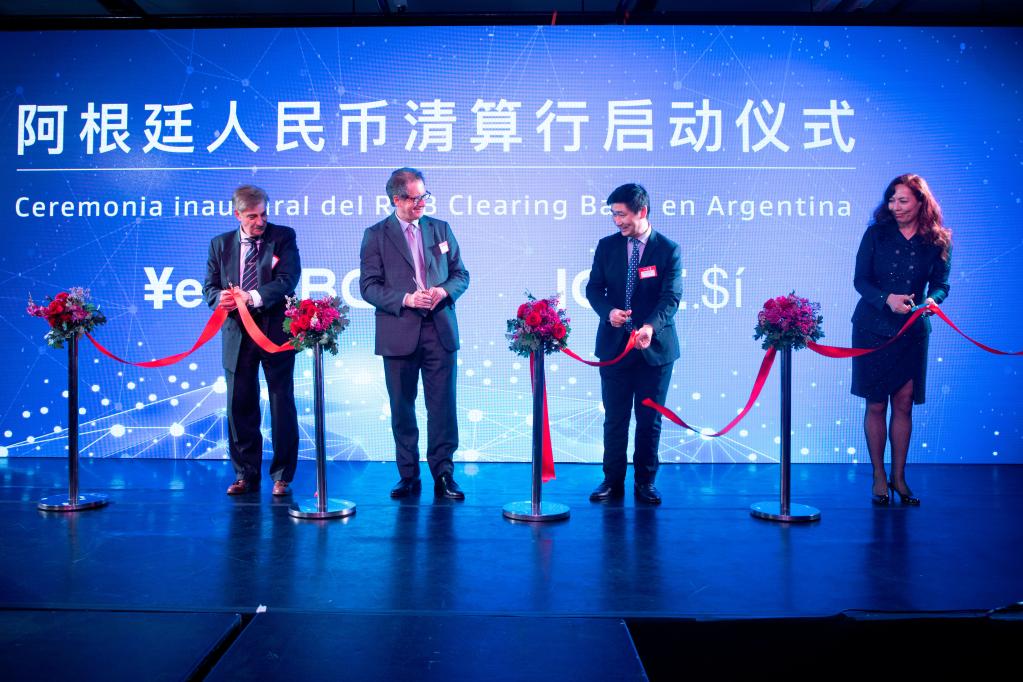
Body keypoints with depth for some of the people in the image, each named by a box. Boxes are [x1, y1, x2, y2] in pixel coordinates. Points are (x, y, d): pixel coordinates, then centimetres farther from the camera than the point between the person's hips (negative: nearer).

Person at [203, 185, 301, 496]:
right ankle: (246, 475, 20)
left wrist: (251, 297, -24)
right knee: (240, 406, 7)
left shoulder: (283, 237, -1)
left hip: (276, 333, -3)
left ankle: (282, 476, 13)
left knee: (282, 404, 3)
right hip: (237, 335, 3)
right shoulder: (220, 244, 8)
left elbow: (288, 279, -13)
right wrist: (220, 298, -16)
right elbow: (210, 286, 7)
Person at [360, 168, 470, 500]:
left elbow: (461, 274, 11)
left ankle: (443, 475, 9)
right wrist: (406, 299, -17)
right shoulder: (376, 235, 2)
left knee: (442, 406, 1)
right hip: (399, 333, -1)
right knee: (402, 408, 7)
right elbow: (369, 286, -3)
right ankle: (408, 476, 18)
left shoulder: (441, 229, 10)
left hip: (440, 330, 2)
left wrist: (443, 291, -10)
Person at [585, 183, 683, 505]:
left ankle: (645, 482, 19)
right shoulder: (606, 246, 6)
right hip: (614, 344, 2)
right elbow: (593, 287, 6)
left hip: (654, 346, -2)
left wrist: (651, 326, -31)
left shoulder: (668, 250, -3)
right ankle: (613, 480, 18)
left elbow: (671, 297, -12)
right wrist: (608, 311, -16)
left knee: (649, 419, 7)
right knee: (615, 418, 7)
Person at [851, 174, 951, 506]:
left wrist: (932, 299, -19)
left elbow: (941, 285, 5)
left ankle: (898, 477, 17)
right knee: (876, 405, 3)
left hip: (912, 332, 1)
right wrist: (887, 298, -21)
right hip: (872, 329, -1)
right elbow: (860, 280, -4)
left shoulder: (938, 241, 1)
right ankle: (879, 477, 15)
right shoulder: (876, 233, -2)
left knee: (904, 404, 4)